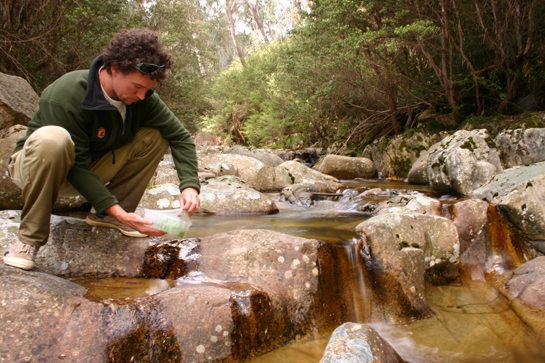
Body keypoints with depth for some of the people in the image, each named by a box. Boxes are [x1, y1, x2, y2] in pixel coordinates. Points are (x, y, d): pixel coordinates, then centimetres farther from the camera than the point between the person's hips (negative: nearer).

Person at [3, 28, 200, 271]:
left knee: (156, 135, -13)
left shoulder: (141, 96, -14)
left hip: (91, 168, 5)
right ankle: (30, 237, -22)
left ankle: (103, 215, -5)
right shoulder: (65, 96, -29)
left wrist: (189, 185, -25)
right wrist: (117, 211, -37)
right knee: (52, 138, -40)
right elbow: (76, 166, -28)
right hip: (35, 165, -5)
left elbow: (180, 136, -10)